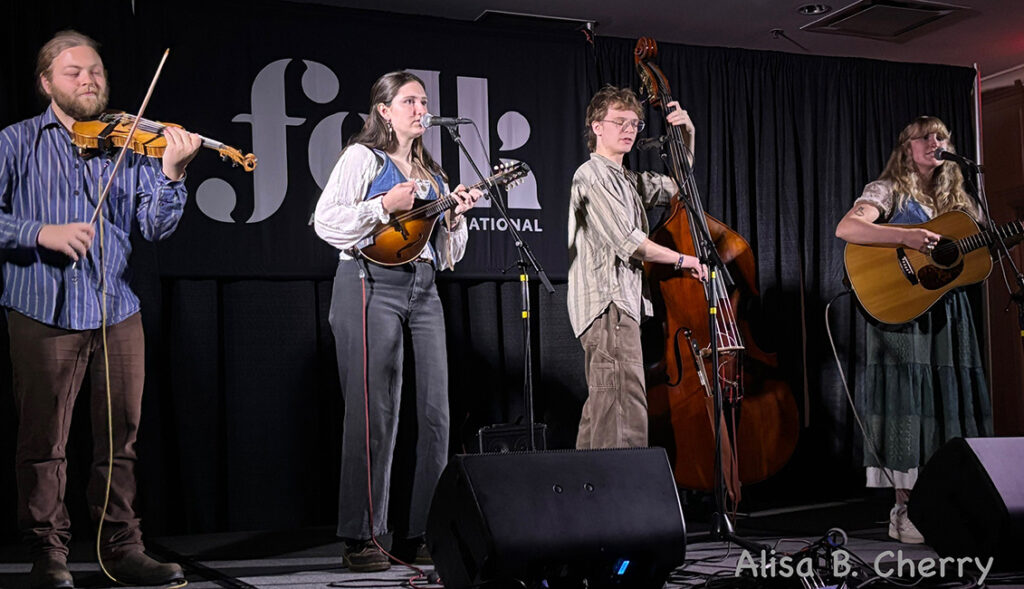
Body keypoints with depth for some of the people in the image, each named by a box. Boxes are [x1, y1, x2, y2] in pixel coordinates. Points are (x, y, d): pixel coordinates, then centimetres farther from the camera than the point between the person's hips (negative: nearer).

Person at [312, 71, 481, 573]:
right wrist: (385, 205, -13)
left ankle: (426, 533, 9)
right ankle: (361, 537, 1)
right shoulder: (363, 157, 5)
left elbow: (448, 256, 24)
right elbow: (325, 221, -7)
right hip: (371, 285, -6)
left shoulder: (432, 174, 23)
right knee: (374, 413, -7)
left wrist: (455, 218, 6)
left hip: (423, 290, 7)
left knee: (436, 413, 1)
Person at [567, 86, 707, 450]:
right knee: (627, 420, -18)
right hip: (608, 304, -10)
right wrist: (681, 260, -3)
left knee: (601, 413, 10)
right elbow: (628, 242, -15)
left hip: (623, 304, 10)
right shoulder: (592, 175, -6)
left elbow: (675, 186, 35)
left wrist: (687, 136, 20)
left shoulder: (627, 180, 22)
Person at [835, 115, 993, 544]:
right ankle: (905, 512, -5)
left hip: (948, 311, 6)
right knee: (910, 402, -10)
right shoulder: (889, 191, -1)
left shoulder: (956, 198, 19)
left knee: (950, 402, 3)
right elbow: (845, 228, -18)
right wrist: (905, 236, -27)